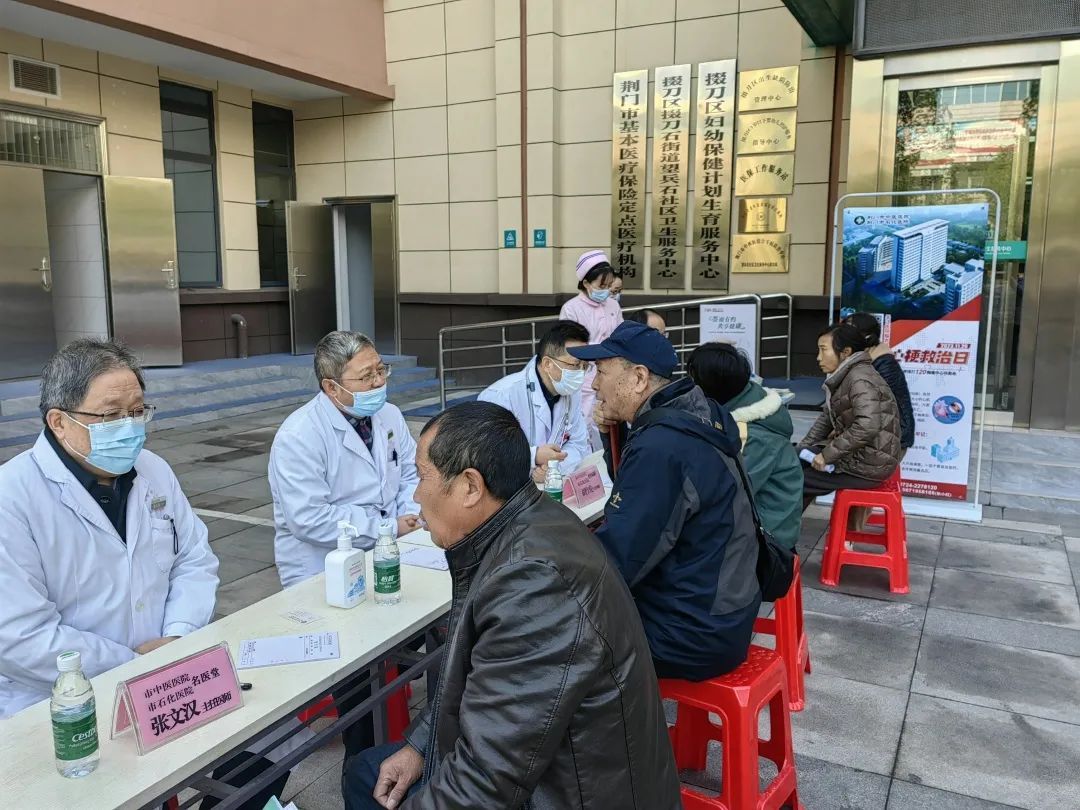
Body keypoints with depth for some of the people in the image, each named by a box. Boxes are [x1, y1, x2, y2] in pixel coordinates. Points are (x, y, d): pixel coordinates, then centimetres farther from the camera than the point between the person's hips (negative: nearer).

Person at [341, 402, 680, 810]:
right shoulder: (517, 530, -3)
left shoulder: (534, 582, -33)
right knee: (363, 773, 17)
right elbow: (475, 666, 12)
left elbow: (490, 775, -28)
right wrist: (419, 745, 8)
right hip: (527, 766, 8)